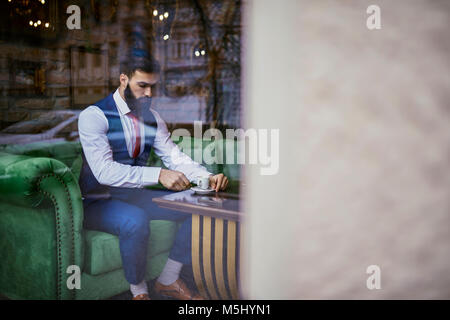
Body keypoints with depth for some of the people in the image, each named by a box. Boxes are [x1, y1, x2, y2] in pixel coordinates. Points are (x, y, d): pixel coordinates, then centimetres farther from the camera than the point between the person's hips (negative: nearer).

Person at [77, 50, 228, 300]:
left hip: (135, 195, 7)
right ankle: (138, 290, -11)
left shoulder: (152, 118, 8)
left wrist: (208, 177, -19)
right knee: (135, 221, -38)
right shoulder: (93, 116, -14)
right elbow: (105, 171, -26)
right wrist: (159, 175, -36)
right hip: (99, 202, -6)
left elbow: (175, 157, 0)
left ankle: (168, 280, 4)